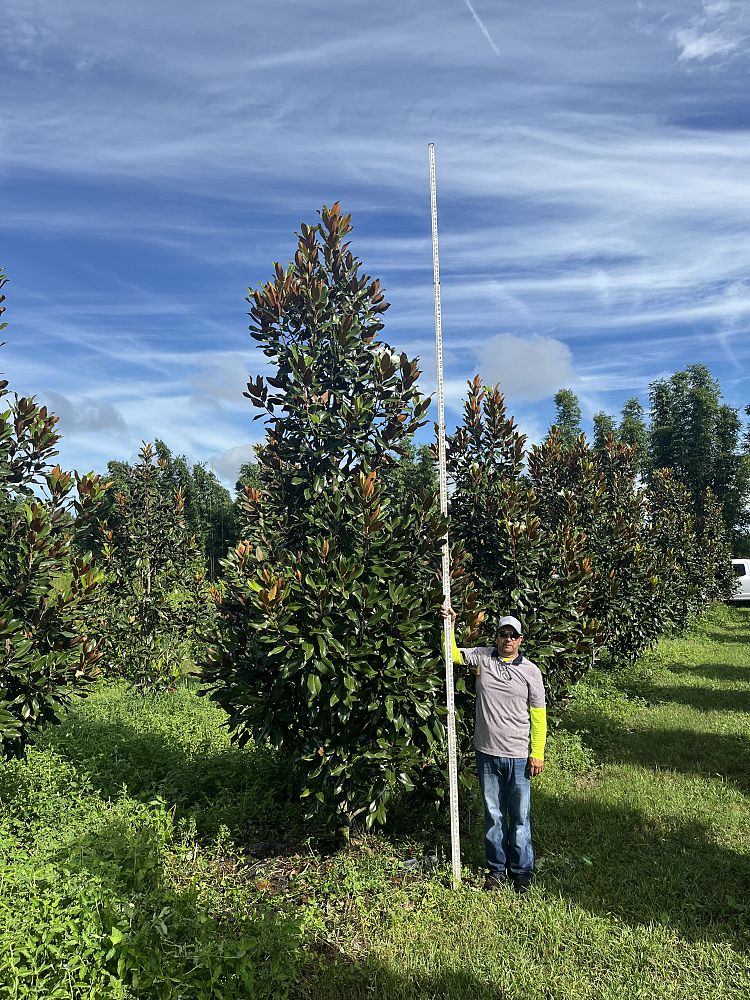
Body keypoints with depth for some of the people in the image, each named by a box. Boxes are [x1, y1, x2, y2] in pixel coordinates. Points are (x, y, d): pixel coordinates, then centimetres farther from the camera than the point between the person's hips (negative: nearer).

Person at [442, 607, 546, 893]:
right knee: (493, 816, 15)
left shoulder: (531, 671, -3)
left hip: (518, 757, -1)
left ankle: (521, 872, 24)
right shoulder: (482, 657, 0)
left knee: (520, 818, 8)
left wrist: (537, 754, -3)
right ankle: (497, 870, 30)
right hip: (487, 754, 2)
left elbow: (538, 715, -1)